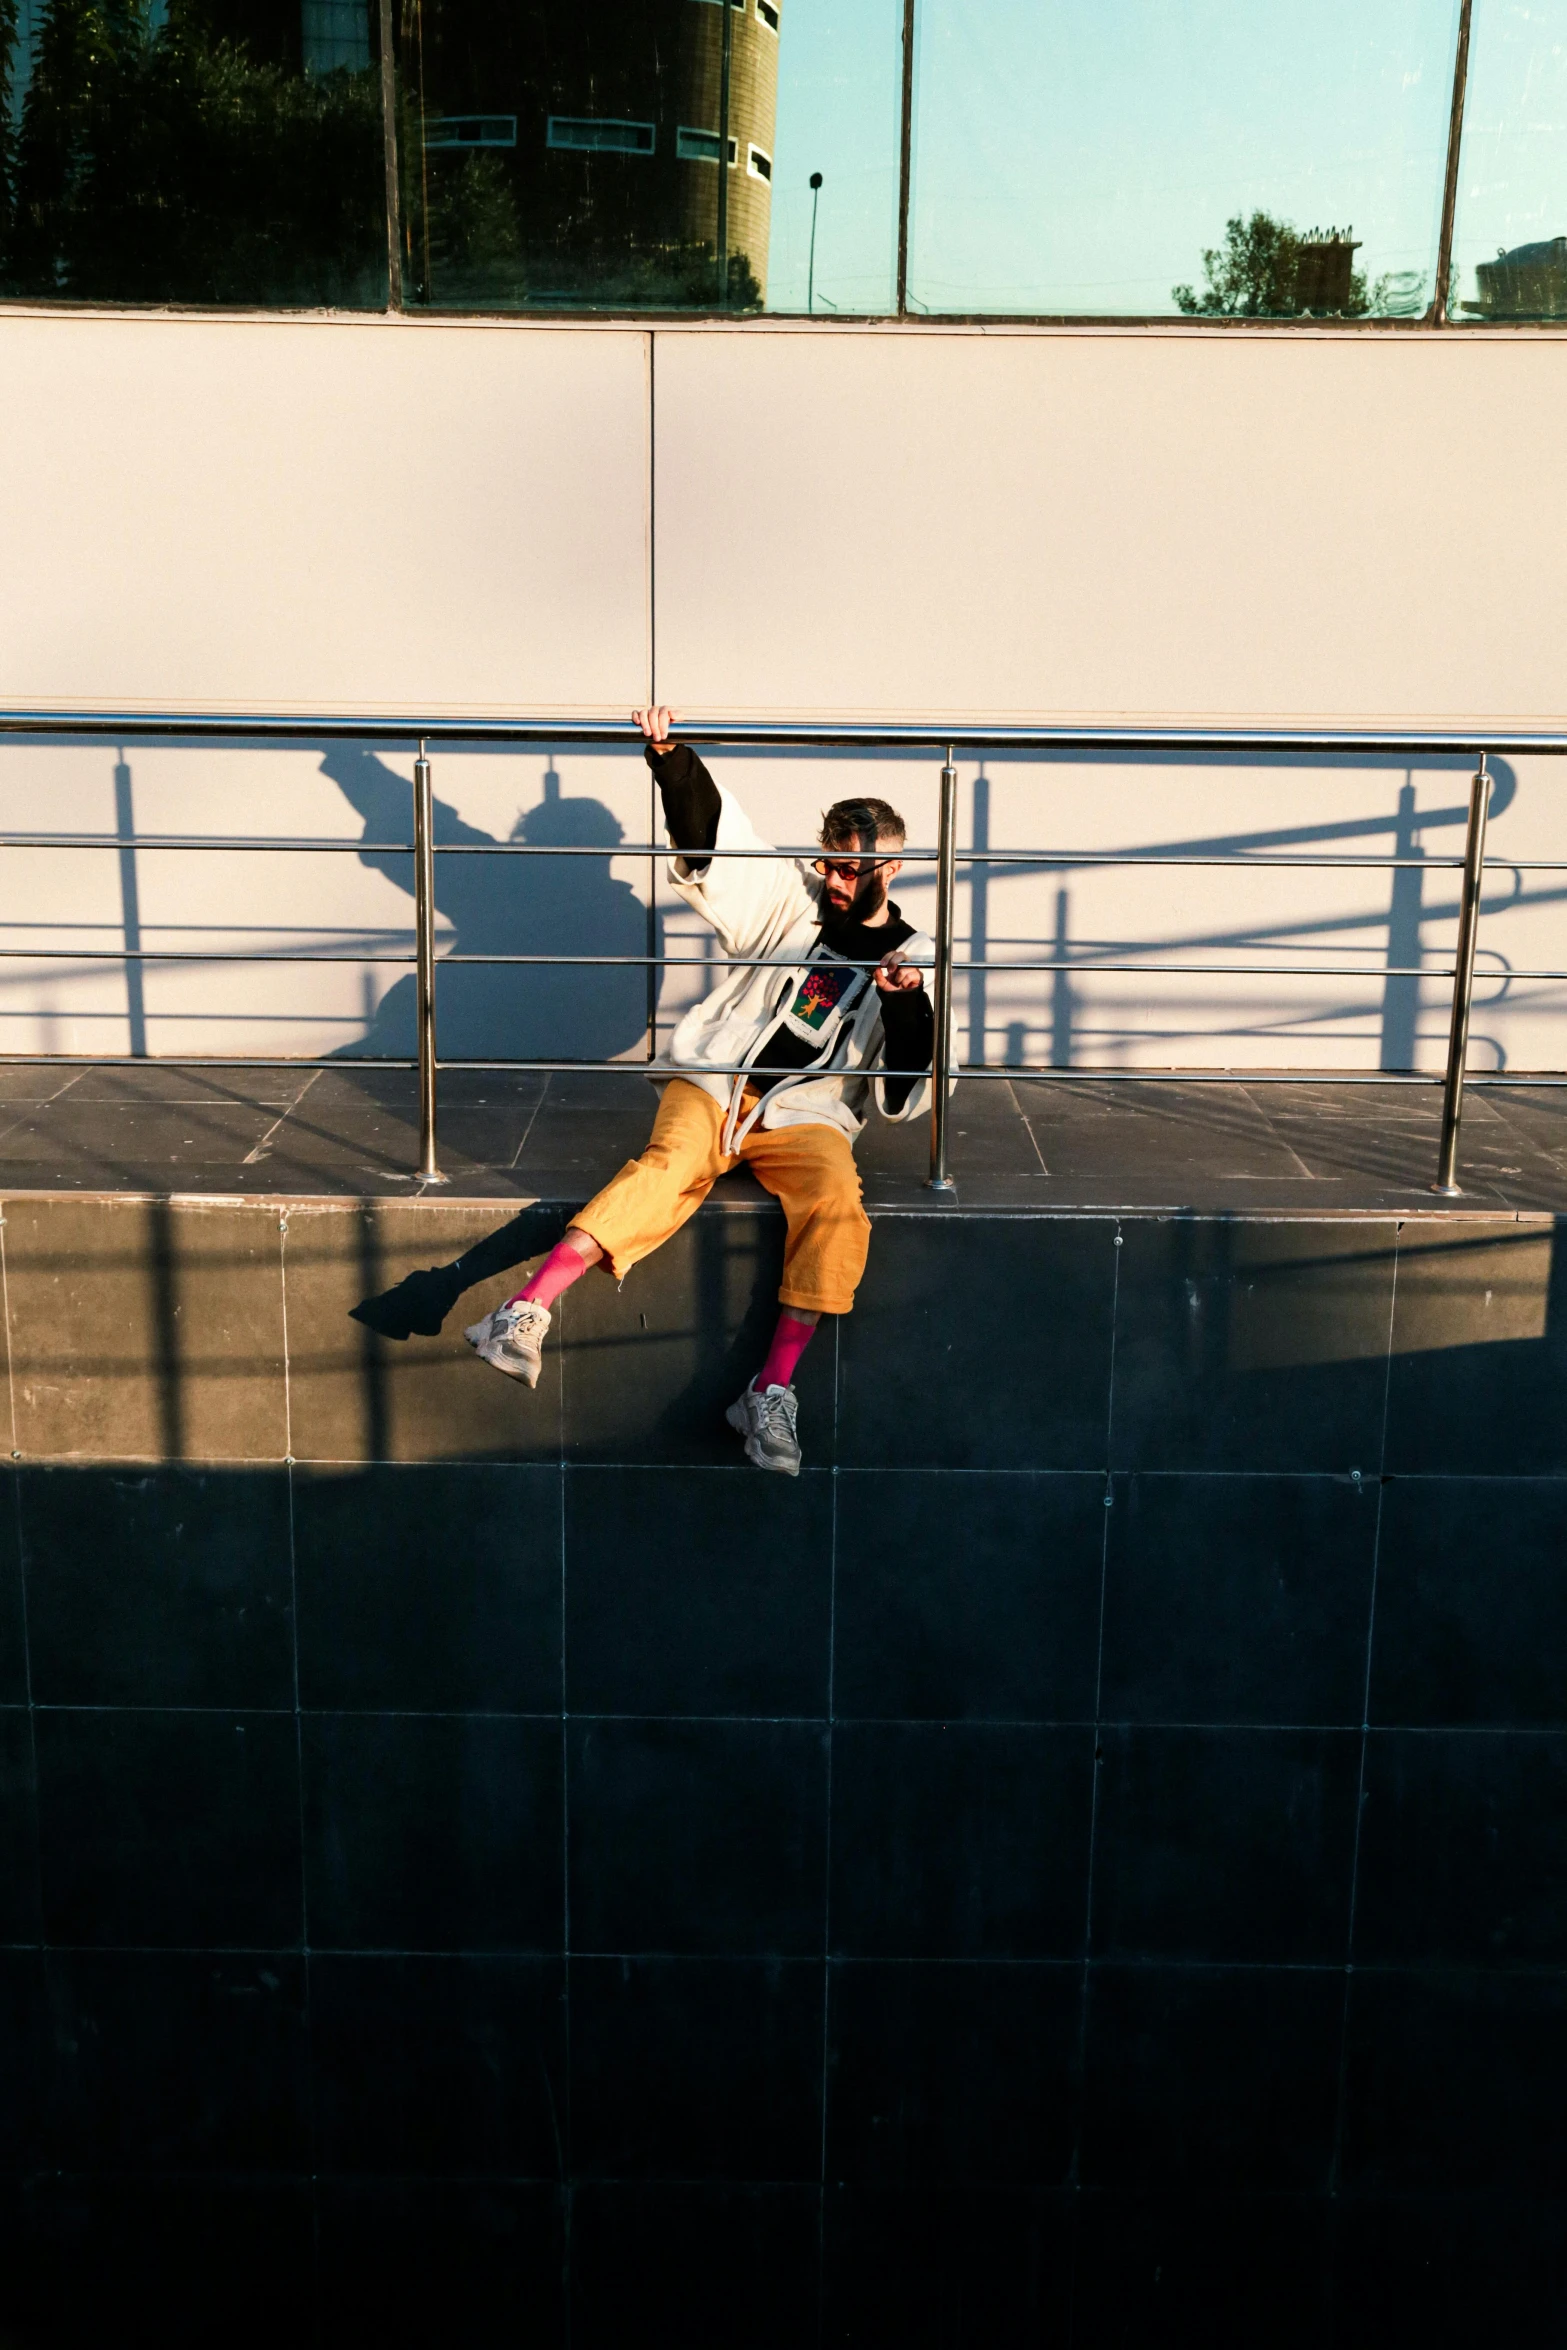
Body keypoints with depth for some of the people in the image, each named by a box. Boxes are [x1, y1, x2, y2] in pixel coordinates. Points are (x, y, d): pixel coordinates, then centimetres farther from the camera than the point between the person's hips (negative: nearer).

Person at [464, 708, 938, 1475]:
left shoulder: (908, 959, 9)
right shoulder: (790, 898, 12)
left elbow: (903, 1096, 3)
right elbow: (708, 833, 6)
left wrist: (906, 1005, -12)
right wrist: (669, 757, -10)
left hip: (806, 1115, 0)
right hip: (713, 1085, 0)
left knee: (836, 1202, -31)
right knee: (669, 1166, -31)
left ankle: (772, 1392, -28)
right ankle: (526, 1313, -42)